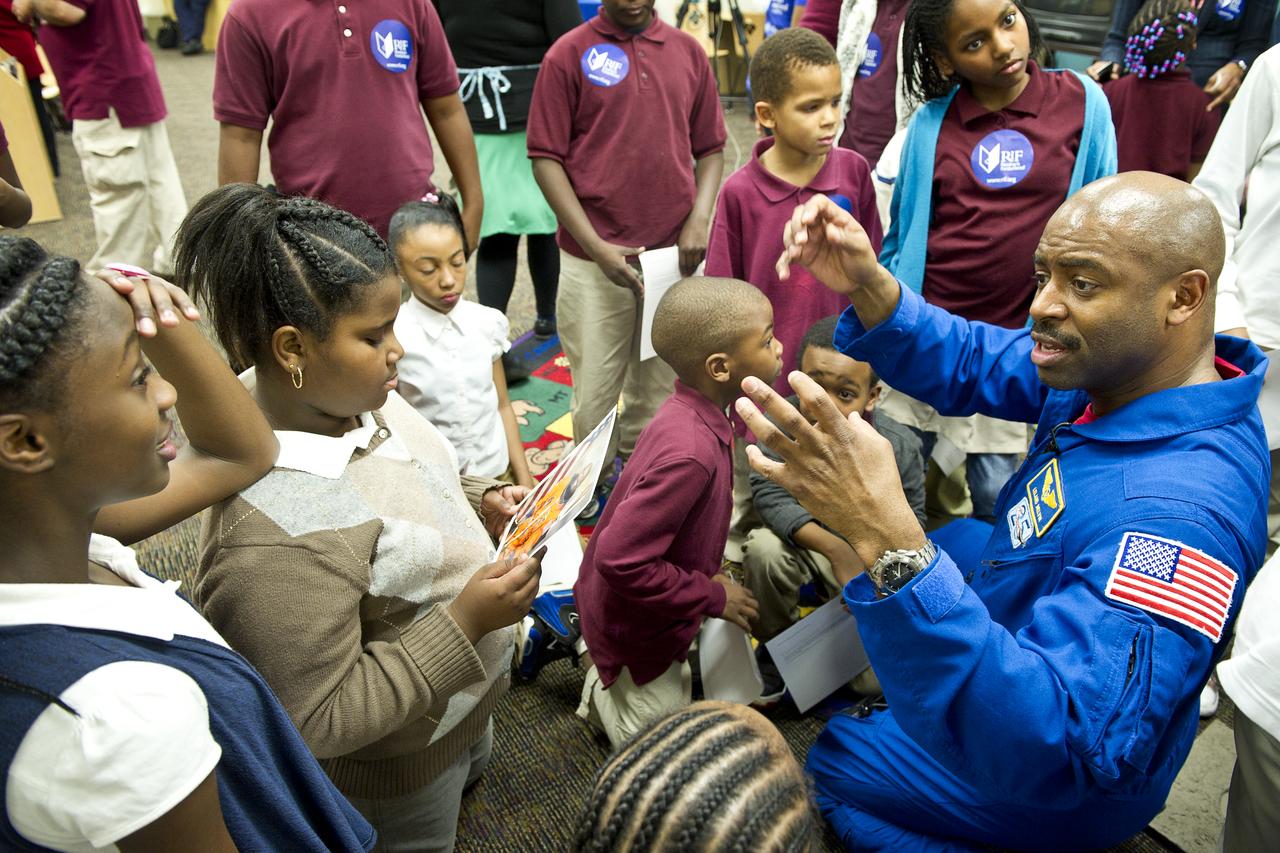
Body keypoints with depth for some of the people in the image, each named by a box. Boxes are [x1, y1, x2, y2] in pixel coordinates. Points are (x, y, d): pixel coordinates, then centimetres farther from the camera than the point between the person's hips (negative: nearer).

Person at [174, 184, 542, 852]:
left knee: (479, 772, 34)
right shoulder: (273, 537, -40)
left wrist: (479, 503, -9)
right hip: (397, 780, -7)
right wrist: (466, 622, -33)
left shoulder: (349, 396, -15)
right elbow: (316, 722, -31)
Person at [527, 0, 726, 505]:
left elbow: (710, 148, 14)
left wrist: (699, 220, -4)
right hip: (595, 259, -3)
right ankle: (593, 489, 25)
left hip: (675, 256, 3)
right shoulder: (568, 55, -1)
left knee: (660, 390, 11)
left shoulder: (688, 52, 9)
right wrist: (595, 246, -11)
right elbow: (545, 159, -3)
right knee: (594, 396, 4)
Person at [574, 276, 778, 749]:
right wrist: (712, 596, -24)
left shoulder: (688, 411, -11)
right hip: (634, 625, -8)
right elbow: (622, 561, -37)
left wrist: (706, 577, 3)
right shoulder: (691, 452, -38)